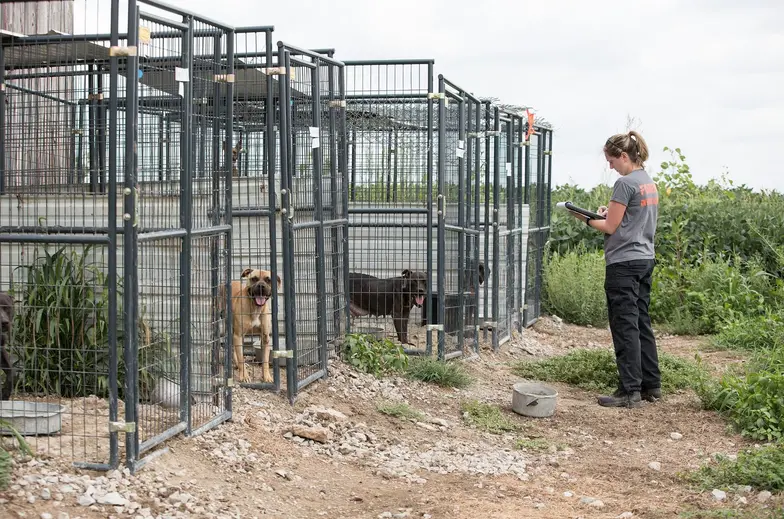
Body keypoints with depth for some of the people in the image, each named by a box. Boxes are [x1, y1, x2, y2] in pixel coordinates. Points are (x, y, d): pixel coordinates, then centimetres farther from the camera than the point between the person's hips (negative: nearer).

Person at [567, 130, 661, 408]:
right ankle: (651, 385, 19)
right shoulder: (649, 182, 13)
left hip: (624, 262, -9)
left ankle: (630, 391, -4)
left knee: (625, 326, -5)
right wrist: (611, 212, 11)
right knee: (641, 323, 14)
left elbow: (611, 227, -12)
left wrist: (587, 219, 2)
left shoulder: (625, 183, -14)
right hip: (645, 259, 9)